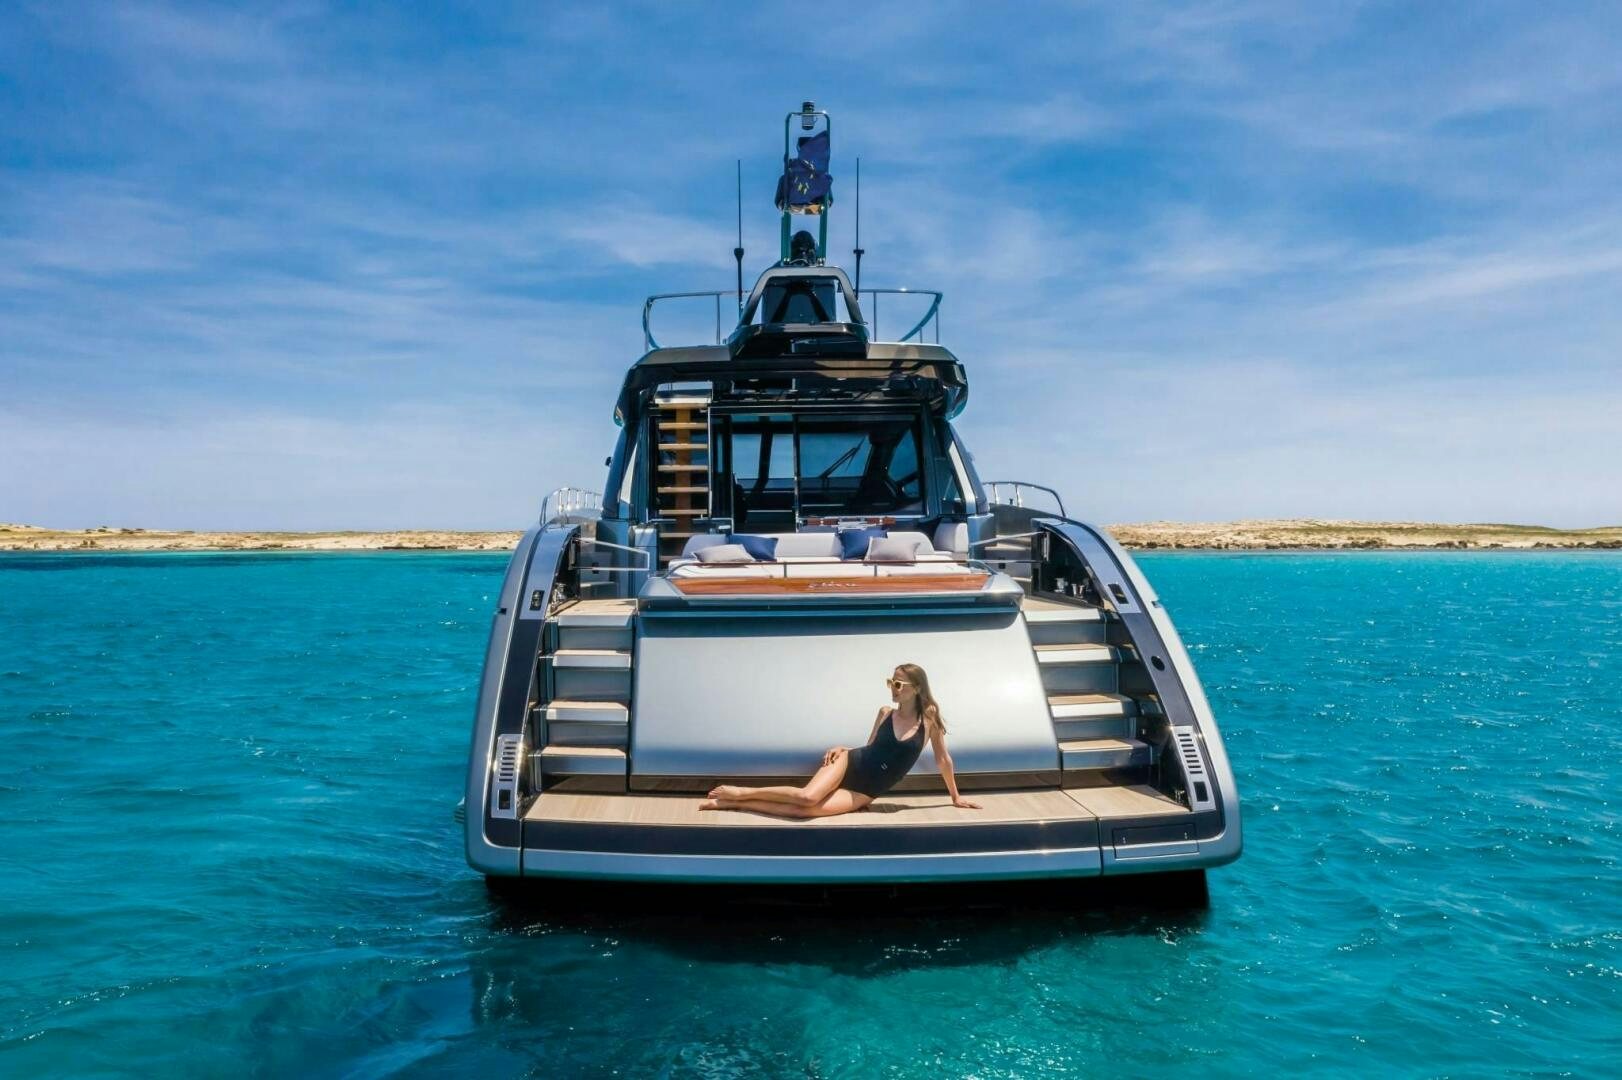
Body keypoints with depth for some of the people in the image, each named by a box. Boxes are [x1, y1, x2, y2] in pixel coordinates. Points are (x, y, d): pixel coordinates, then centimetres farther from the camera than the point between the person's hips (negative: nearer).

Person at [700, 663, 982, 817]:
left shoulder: (929, 719, -3)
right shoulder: (885, 713, 3)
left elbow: (943, 759, 5)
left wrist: (956, 797, 10)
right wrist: (841, 748, -5)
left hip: (865, 793, -1)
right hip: (851, 764, 1)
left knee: (803, 809, -24)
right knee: (806, 797, -31)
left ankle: (734, 803, -15)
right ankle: (740, 794, -14)